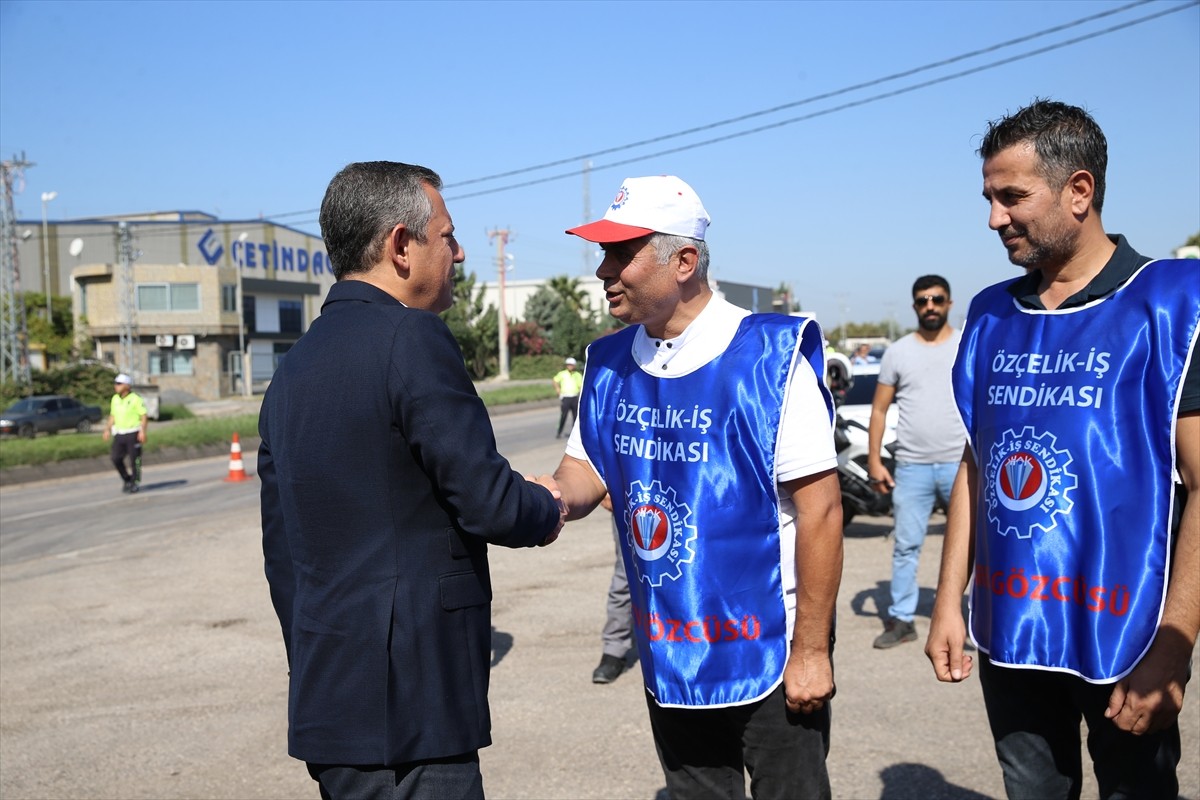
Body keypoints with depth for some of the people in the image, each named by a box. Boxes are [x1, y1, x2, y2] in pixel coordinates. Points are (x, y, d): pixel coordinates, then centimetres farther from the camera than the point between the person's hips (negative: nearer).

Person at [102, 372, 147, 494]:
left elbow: (143, 416, -10)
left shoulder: (136, 399, -9)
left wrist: (142, 431, -20)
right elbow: (113, 416, 19)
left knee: (134, 459, -2)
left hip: (133, 433, -6)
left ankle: (134, 484, 10)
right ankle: (126, 479, 18)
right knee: (115, 458, -2)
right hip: (119, 433, 6)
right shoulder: (115, 399, 11)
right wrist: (108, 429, 10)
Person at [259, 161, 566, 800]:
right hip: (408, 710, -8)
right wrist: (545, 508, 4)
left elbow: (281, 555, 16)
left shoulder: (291, 369, 11)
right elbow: (487, 501, -19)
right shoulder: (412, 338, -15)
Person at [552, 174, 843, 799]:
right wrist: (554, 496, -18)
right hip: (667, 654, 6)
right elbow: (583, 471, 7)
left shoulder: (769, 356, -17)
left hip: (769, 649, -5)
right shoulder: (608, 365, 1)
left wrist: (811, 649, -15)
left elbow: (819, 508, -16)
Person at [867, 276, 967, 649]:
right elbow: (879, 410, 8)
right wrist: (874, 461, 0)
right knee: (906, 546, 6)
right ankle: (901, 620, 15)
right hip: (911, 467, 1)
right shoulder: (897, 352, 7)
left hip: (962, 464, -1)